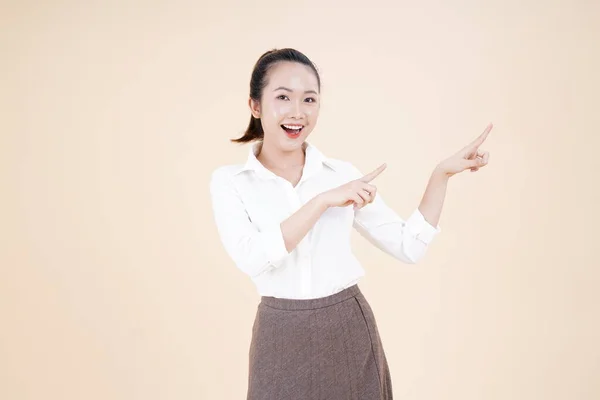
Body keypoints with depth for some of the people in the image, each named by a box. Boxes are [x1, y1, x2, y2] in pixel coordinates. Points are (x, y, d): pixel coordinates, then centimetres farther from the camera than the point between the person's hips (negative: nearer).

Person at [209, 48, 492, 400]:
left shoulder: (343, 173, 1)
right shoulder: (229, 180, -4)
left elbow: (409, 246, 1)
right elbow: (251, 257, -20)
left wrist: (441, 174, -6)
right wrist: (324, 201, -21)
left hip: (351, 333, 2)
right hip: (283, 339, -2)